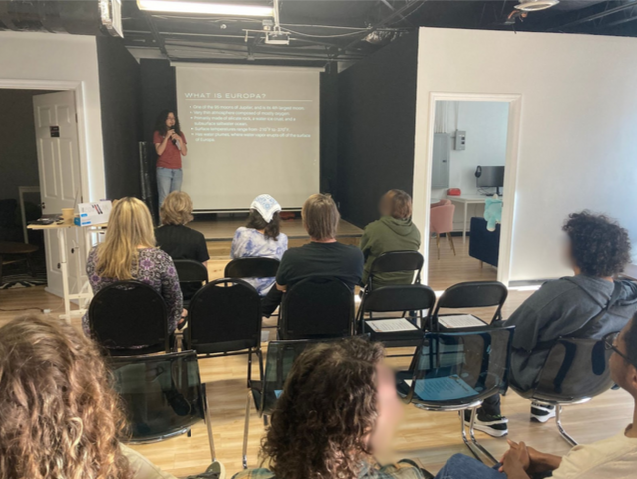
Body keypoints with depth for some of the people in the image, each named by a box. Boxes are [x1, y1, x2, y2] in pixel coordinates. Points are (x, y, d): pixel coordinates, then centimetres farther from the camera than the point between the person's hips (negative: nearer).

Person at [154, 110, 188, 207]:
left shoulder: (179, 133, 14)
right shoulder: (158, 134, 5)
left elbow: (184, 153, 6)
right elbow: (159, 151, -8)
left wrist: (179, 139, -8)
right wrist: (167, 137, -11)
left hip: (177, 170, 3)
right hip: (164, 170, -3)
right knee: (164, 198, -9)